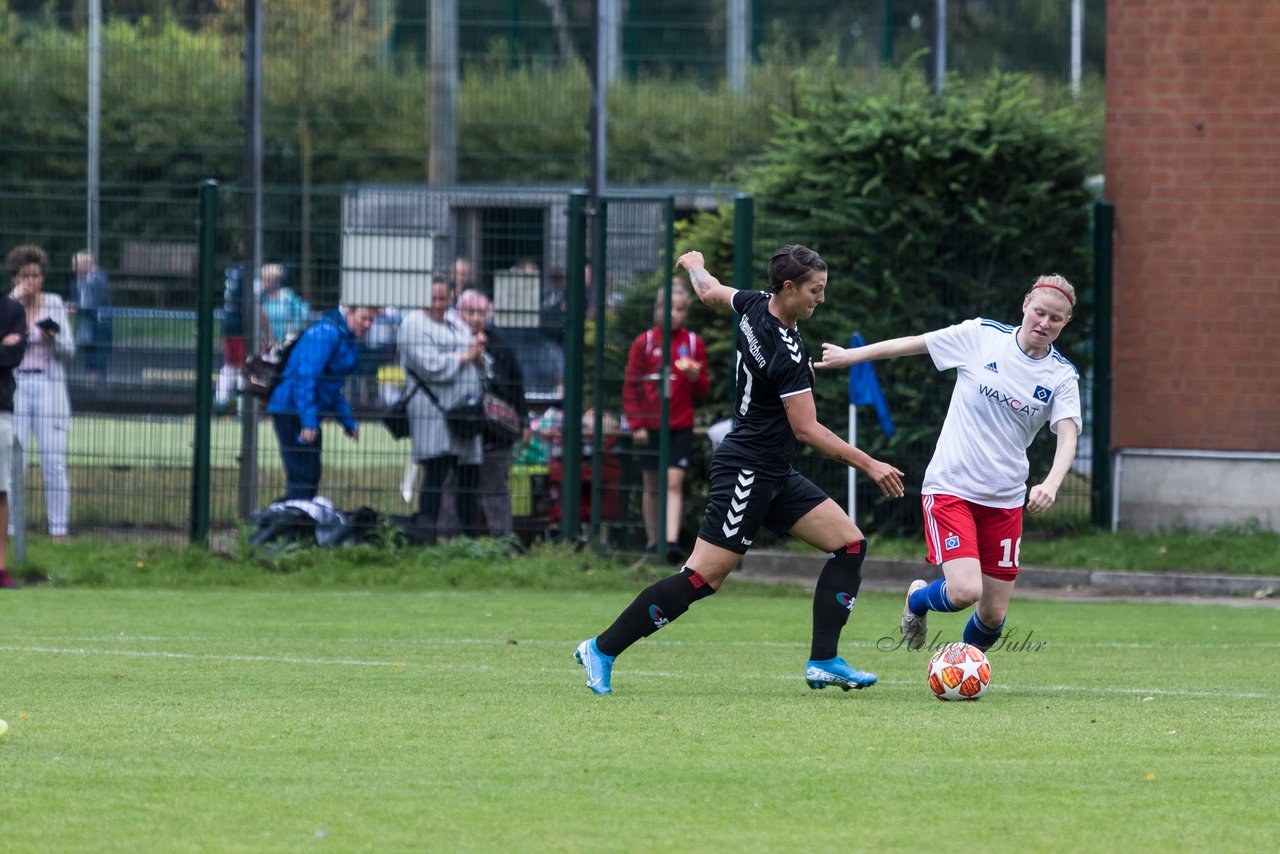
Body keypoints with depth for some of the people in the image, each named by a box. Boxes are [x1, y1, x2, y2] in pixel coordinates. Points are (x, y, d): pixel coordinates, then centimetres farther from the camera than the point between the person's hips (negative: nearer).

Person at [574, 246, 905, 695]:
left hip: (774, 475, 10)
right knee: (702, 578, -11)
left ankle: (823, 662, 2)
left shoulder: (755, 305, 2)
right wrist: (869, 465, -18)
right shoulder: (787, 354, -24)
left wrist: (695, 266, 47)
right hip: (746, 472, -10)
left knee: (850, 543, 3)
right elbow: (807, 430, -22)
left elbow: (710, 292, 24)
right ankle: (602, 649, -1)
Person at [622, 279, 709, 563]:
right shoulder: (644, 343, 1)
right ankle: (652, 542, 18)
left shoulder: (694, 344, 4)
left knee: (674, 482, -12)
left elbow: (703, 388, 9)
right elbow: (631, 385, 3)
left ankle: (672, 540, -19)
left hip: (680, 425, -1)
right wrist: (636, 423, -4)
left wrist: (695, 378, -14)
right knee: (651, 485, 8)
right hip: (650, 424, 1)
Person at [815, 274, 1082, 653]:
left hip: (1005, 500, 3)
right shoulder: (981, 336, -6)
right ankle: (918, 599, 16)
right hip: (950, 488, -3)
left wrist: (1050, 484, -34)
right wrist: (850, 355, 12)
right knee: (964, 591, -20)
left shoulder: (1062, 376, -3)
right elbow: (912, 344, 5)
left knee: (993, 614, 3)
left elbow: (1068, 437, -15)